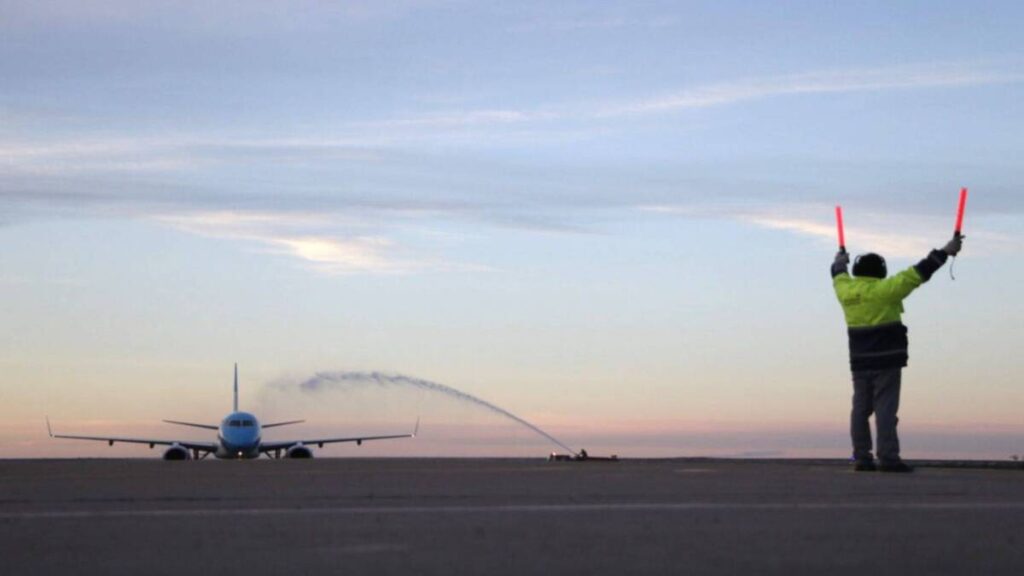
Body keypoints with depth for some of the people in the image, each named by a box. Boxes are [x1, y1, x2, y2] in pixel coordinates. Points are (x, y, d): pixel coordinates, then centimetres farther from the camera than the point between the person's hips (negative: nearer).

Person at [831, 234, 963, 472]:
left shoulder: (847, 291, 5)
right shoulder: (884, 290, -10)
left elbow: (839, 278, 28)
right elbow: (917, 273, -10)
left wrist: (840, 262, 50)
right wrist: (945, 252, -4)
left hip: (860, 362, 5)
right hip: (886, 361, -5)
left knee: (860, 408, 8)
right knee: (885, 408, -8)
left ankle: (861, 457, 9)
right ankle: (888, 457, -12)